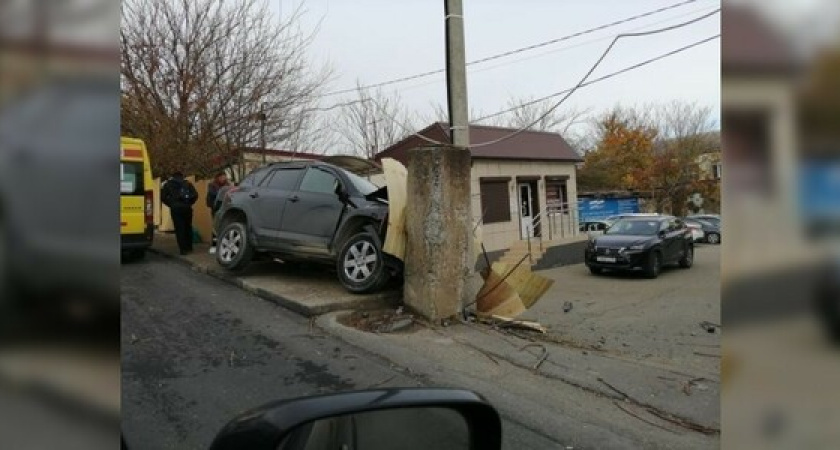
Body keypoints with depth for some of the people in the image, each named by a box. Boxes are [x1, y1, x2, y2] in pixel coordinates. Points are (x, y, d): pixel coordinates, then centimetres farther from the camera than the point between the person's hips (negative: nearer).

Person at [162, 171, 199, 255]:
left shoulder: (168, 184, 11)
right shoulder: (187, 183, 11)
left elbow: (163, 197, 2)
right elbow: (195, 195, -1)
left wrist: (171, 204, 11)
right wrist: (189, 203, 9)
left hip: (175, 209, -1)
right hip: (187, 208, 2)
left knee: (179, 228, -1)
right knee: (188, 227, 14)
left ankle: (183, 249, -5)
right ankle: (189, 247, 20)